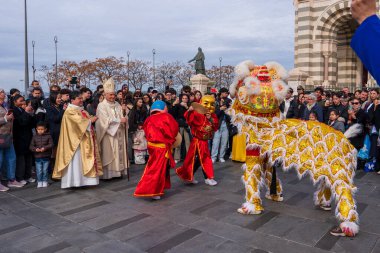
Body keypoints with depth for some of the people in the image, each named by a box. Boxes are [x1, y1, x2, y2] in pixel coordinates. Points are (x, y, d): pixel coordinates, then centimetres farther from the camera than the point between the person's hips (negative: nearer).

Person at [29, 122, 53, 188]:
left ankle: (44, 181, 22)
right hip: (37, 157, 1)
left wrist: (45, 148, -22)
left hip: (46, 157, -1)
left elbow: (51, 144, -6)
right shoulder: (35, 137, 3)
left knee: (45, 170, 7)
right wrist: (35, 149, -16)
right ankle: (39, 182, 19)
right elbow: (31, 146, 3)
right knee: (39, 171, 4)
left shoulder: (48, 136, -2)